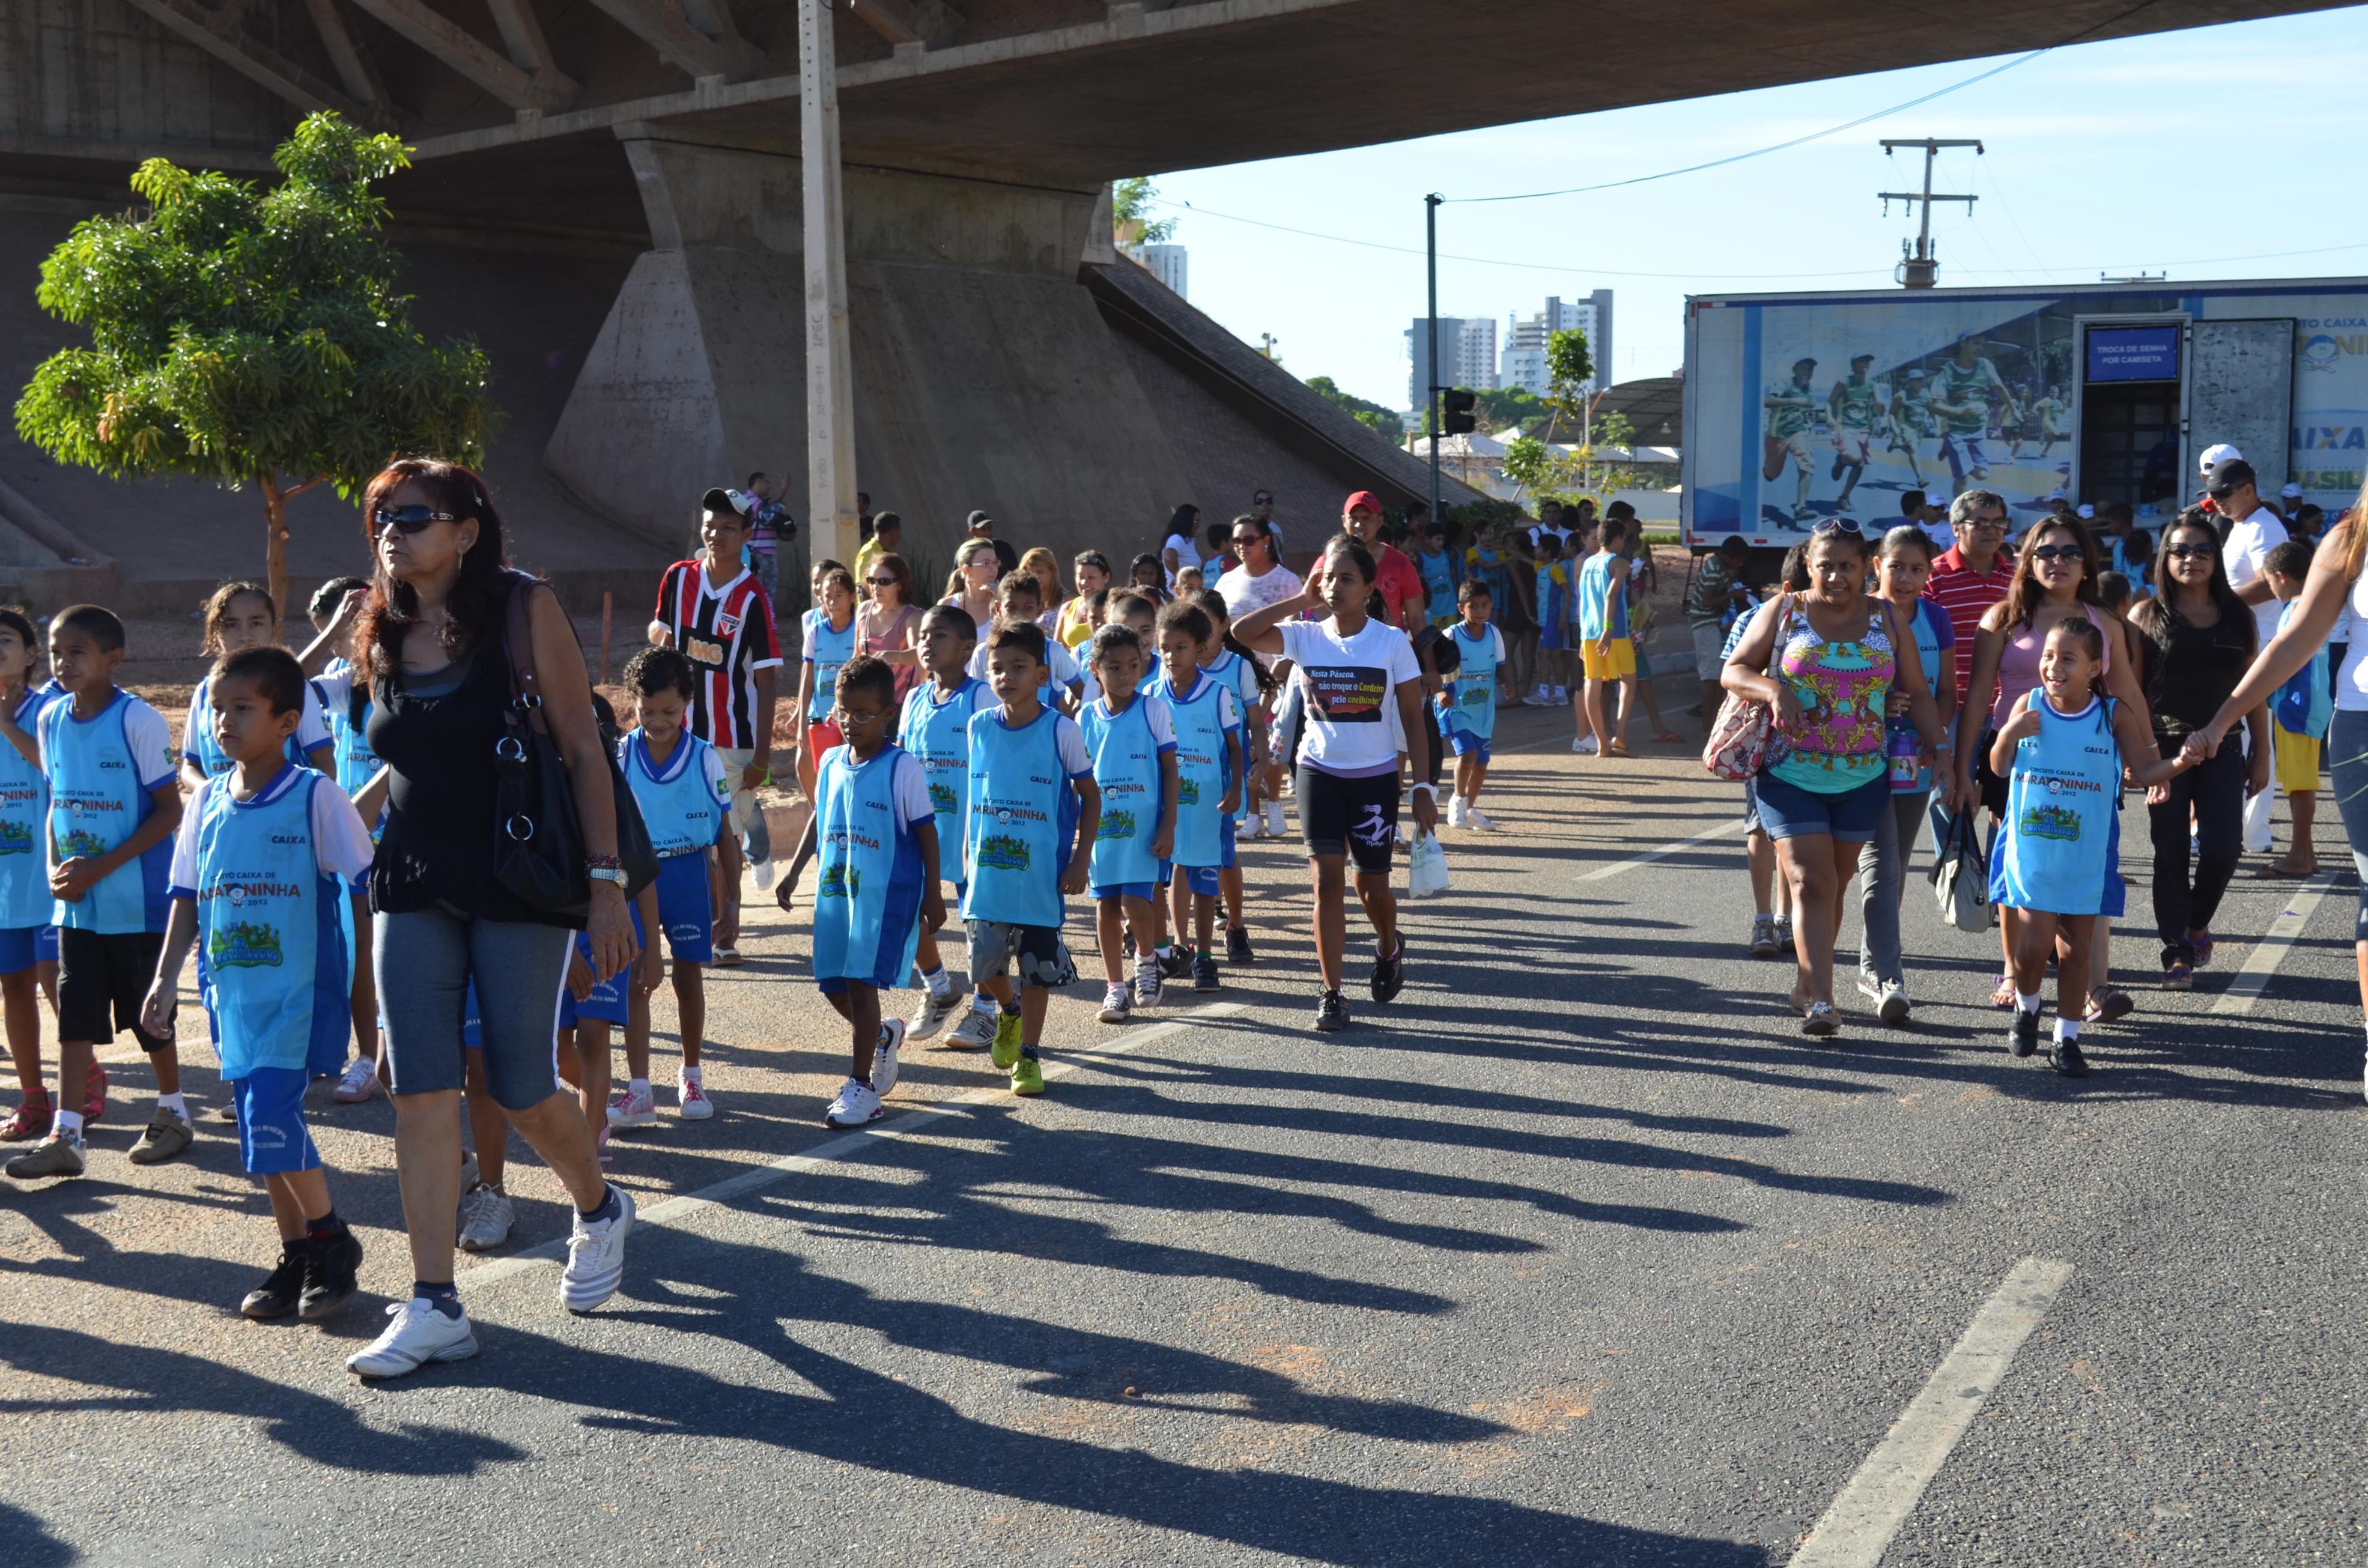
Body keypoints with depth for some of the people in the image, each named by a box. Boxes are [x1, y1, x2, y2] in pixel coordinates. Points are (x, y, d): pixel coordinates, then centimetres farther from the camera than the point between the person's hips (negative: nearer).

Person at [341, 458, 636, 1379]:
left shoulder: (524, 610, -7)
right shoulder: (383, 638, 9)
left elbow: (582, 749, -8)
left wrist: (606, 882, -13)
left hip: (518, 880, -5)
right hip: (413, 887, 5)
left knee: (520, 1087, 0)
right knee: (420, 1091, -3)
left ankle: (599, 1209, 32)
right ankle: (434, 1307, 3)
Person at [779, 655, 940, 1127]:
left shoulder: (902, 768, -9)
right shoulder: (832, 761, 8)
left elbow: (926, 831, -6)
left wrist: (933, 894, -6)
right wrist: (795, 871, 19)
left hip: (886, 892, -6)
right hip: (835, 888, 6)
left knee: (861, 982, -10)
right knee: (833, 983, 9)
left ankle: (862, 1085, 0)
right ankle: (883, 1035, 39)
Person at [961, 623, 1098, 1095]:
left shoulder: (1060, 730, -8)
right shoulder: (979, 726, 1)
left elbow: (1090, 796, -1)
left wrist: (1080, 861, -6)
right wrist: (968, 848, 14)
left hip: (1041, 876, -3)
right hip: (987, 874, 3)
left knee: (1038, 969, 5)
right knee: (985, 969, 5)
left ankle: (1028, 1056, 18)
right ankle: (1009, 1012, 37)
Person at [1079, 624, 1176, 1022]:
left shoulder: (1153, 709, -3)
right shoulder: (1087, 718, 6)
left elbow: (1169, 768, -1)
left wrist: (1168, 825, -7)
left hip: (1143, 826, -3)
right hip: (1100, 827, 3)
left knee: (1134, 903, -13)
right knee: (1106, 907, 6)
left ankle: (1146, 959, 17)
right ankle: (1115, 987, 18)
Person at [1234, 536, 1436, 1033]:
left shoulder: (1392, 642, -6)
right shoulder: (1305, 636, -3)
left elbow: (1413, 718, -3)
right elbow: (1242, 632, -19)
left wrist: (1423, 788, -7)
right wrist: (1302, 600, -14)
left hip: (1375, 776, -1)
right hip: (1319, 771, 1)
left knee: (1371, 883, 10)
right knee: (1327, 880, -6)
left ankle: (1389, 948, 43)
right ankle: (1332, 994, 1)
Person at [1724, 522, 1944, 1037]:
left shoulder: (1887, 619, 7)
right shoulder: (1785, 612, 2)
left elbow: (1918, 694, 7)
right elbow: (1734, 670, 2)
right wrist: (1774, 689, -18)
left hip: (1862, 781, 2)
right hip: (1791, 776, -2)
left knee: (1833, 886, 10)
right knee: (1811, 884, -10)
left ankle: (1806, 985, 26)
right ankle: (1821, 1003, -13)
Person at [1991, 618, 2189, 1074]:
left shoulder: (2113, 715, -6)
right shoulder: (2028, 705, -3)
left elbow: (2146, 772, -2)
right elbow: (2000, 768, 6)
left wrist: (2183, 761, -20)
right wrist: (2009, 735, -13)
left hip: (2087, 858, 0)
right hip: (2031, 850, 0)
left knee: (2074, 948, 7)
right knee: (2034, 943, -4)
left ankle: (2067, 1040, 18)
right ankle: (2025, 1009, 26)